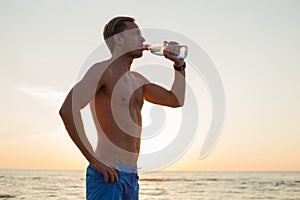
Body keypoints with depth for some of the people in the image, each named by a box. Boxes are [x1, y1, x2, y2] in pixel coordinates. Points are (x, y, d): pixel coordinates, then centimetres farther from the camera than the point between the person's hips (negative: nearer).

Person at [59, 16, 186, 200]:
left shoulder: (137, 79, 19)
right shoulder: (103, 70, -7)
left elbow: (176, 100, 27)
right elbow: (67, 110, -19)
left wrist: (179, 64, 15)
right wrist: (94, 160, -20)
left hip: (131, 176, 9)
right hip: (108, 175, -8)